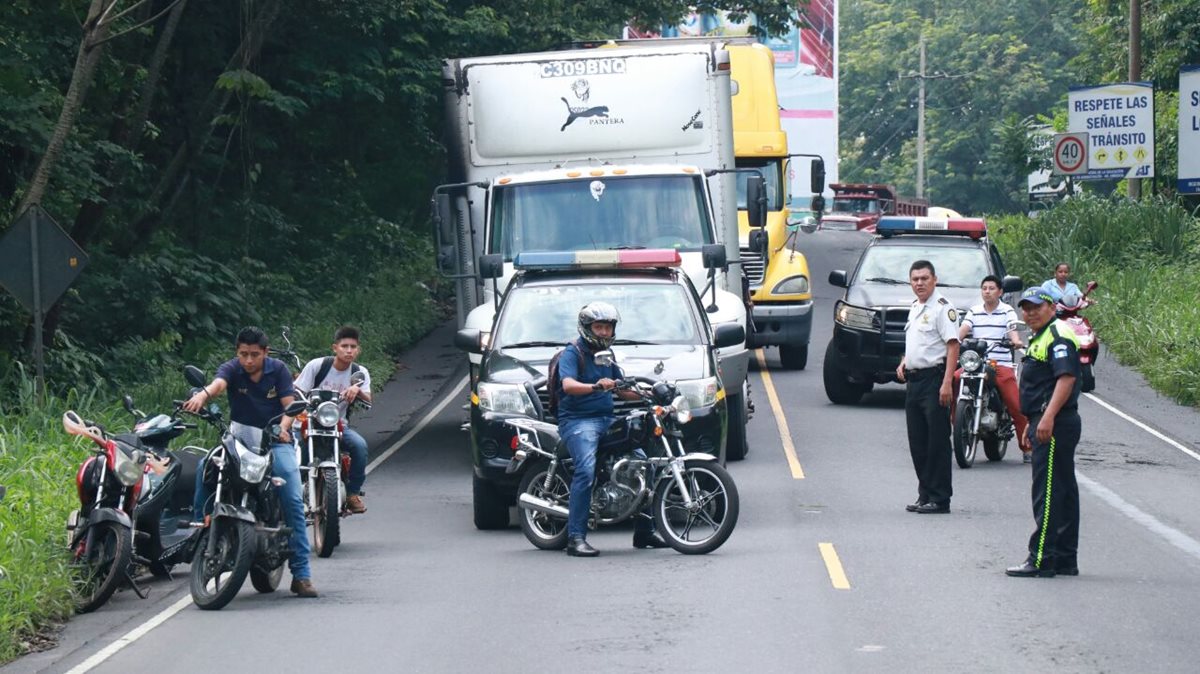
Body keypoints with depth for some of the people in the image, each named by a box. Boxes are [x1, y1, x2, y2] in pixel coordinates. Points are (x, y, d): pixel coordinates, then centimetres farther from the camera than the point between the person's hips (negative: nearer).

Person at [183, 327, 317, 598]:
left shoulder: (278, 369, -1)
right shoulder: (231, 369, -4)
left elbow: (290, 404, -7)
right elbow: (218, 383, -27)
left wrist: (283, 427, -29)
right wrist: (202, 395, -51)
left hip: (275, 440, -1)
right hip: (239, 438, 1)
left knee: (293, 502, -16)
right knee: (205, 468, -27)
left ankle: (301, 574, -16)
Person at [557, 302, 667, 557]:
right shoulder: (572, 353, -4)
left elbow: (623, 390, 29)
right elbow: (568, 385, -23)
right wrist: (596, 387, -40)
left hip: (606, 420, 8)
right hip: (577, 421, -8)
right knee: (586, 469, -28)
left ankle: (644, 530, 9)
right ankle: (575, 538, -30)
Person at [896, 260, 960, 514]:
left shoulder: (942, 307, -10)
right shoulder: (914, 308, 18)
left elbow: (953, 345, -16)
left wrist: (947, 383, -24)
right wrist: (904, 363, 13)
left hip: (934, 378, -9)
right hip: (914, 379, 9)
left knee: (937, 442, -7)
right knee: (918, 443, 11)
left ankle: (939, 498, -5)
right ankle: (925, 495, 19)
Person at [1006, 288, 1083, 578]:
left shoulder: (1058, 336, -12)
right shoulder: (1040, 338, 22)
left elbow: (1066, 378, -24)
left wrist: (1048, 418, -29)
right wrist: (1032, 423, 25)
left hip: (1055, 425, -11)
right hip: (1045, 424, 11)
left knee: (1048, 494, -11)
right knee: (1063, 494, 12)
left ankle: (1041, 559, -13)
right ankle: (1065, 560, 16)